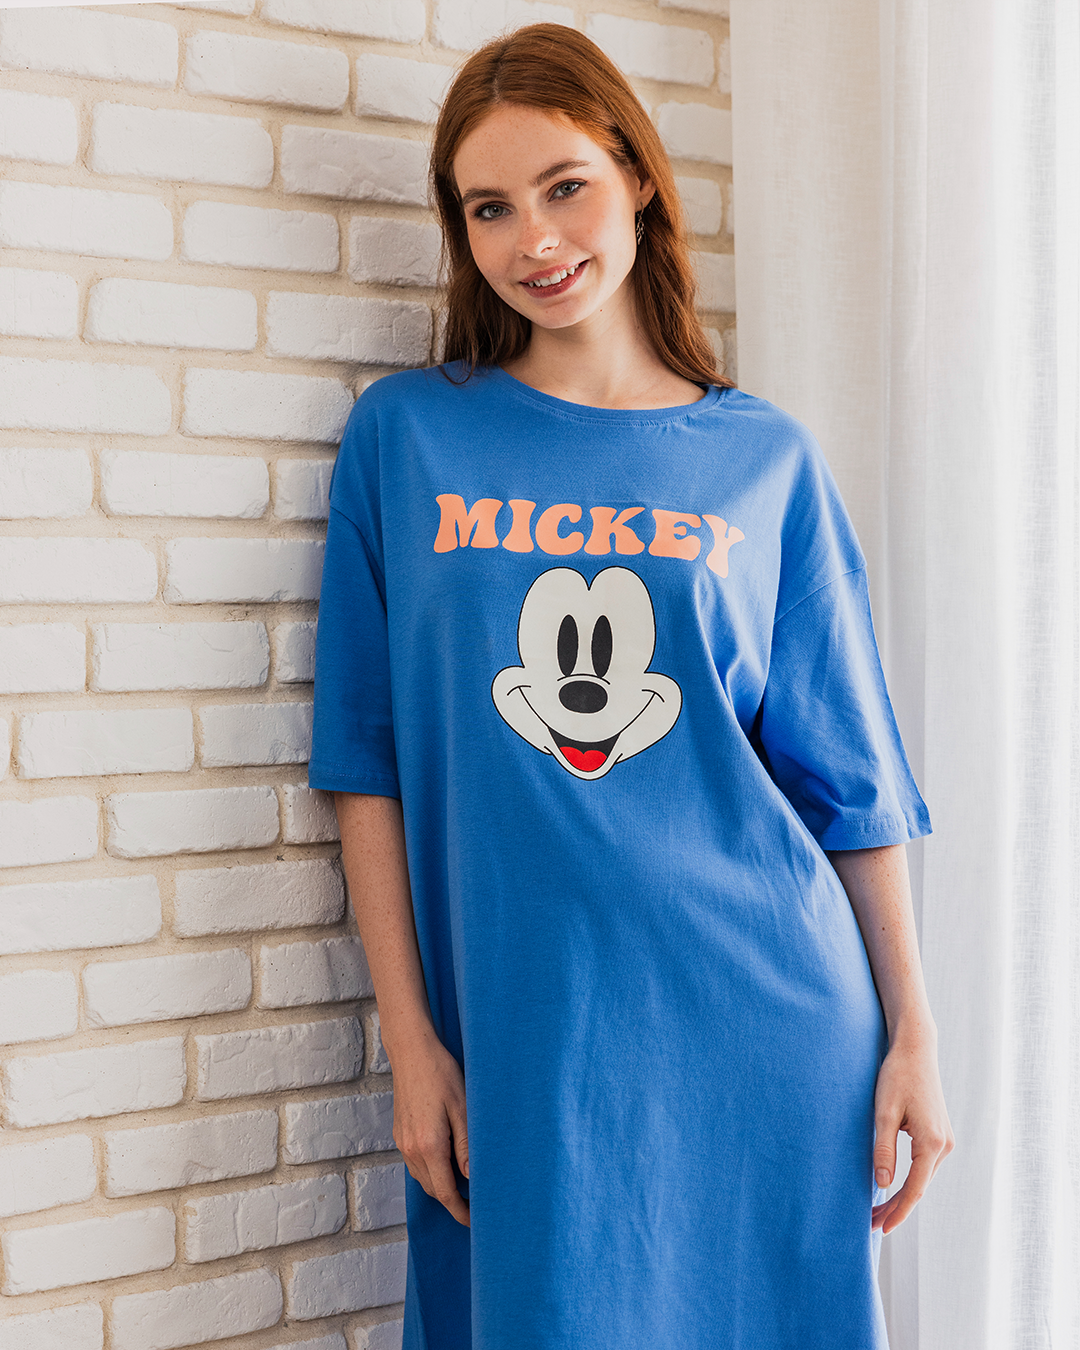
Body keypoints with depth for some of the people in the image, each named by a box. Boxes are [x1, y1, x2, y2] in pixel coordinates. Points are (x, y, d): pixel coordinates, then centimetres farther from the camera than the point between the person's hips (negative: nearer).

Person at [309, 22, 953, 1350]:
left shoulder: (764, 458, 4)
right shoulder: (407, 435, 2)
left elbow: (850, 772, 5)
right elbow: (370, 758, 1)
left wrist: (912, 1037, 3)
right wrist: (411, 1042, -3)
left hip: (764, 1031, 1)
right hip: (525, 1039, 0)